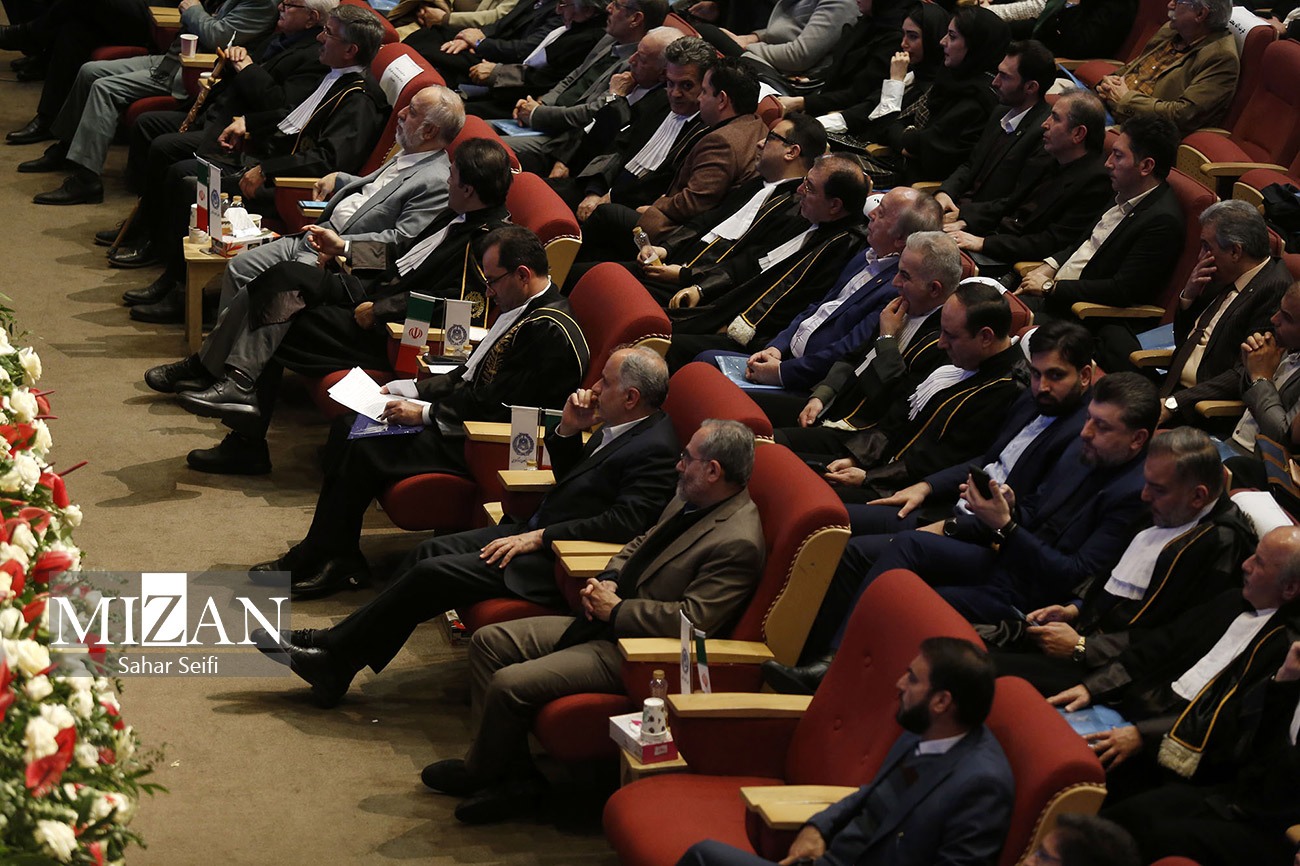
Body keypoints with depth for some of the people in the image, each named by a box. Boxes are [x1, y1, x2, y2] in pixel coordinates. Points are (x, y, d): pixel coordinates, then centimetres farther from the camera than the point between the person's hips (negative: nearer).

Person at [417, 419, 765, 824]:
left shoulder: (737, 543, -23)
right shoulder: (688, 500, 8)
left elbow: (692, 619, -27)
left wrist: (616, 609, -16)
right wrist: (609, 580, 3)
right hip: (604, 624, 11)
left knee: (509, 685, -19)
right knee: (488, 642, 6)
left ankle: (479, 773, 10)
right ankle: (514, 772, 7)